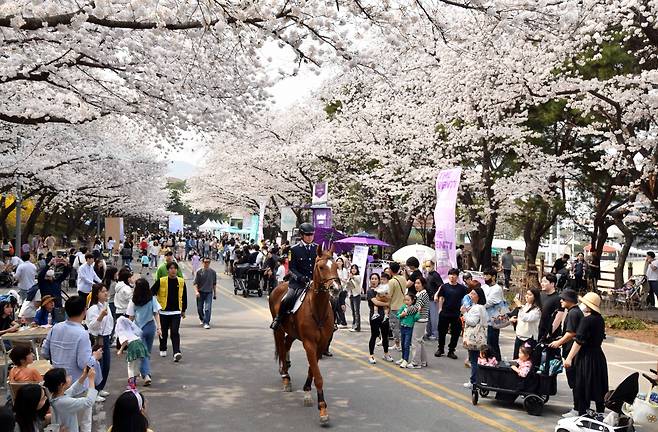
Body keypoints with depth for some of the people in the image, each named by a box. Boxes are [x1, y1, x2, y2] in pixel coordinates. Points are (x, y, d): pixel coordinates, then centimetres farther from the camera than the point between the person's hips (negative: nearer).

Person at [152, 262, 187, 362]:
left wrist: (183, 310, 16)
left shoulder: (181, 282, 3)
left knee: (175, 332, -9)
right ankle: (163, 350, 34)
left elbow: (184, 297, 13)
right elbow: (152, 292, 1)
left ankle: (177, 352, -15)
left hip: (176, 312, 0)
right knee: (164, 332, 13)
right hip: (164, 311, 0)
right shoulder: (161, 281, -6)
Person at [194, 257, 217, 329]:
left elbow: (214, 284, 13)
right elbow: (195, 283, -4)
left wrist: (215, 293, 14)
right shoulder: (199, 272, -2)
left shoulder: (213, 272, 4)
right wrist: (196, 291, -18)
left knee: (208, 308, -12)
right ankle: (201, 319, 38)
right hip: (200, 293, 0)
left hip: (209, 293, 0)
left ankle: (206, 323, -8)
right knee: (200, 308, 12)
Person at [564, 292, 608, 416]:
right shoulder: (600, 319, 6)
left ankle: (582, 414, 6)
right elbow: (601, 338, 14)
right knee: (598, 388, 16)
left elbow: (579, 341, -20)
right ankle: (601, 414, 25)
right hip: (598, 356, 8)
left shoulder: (586, 320, -18)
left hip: (586, 357, -8)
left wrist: (569, 358, -17)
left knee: (582, 388, 2)